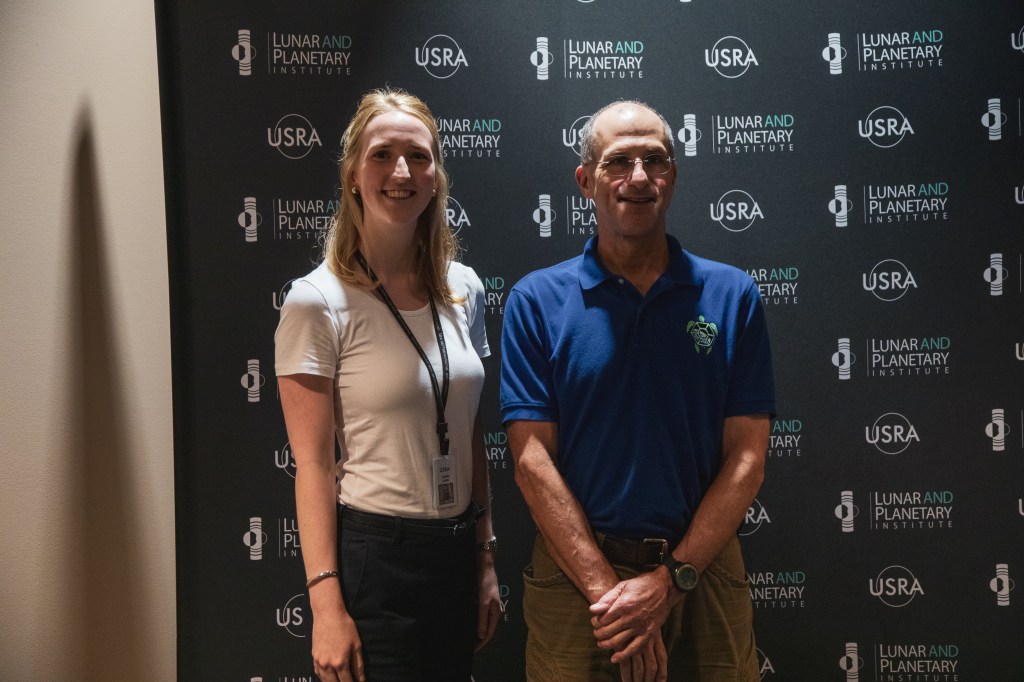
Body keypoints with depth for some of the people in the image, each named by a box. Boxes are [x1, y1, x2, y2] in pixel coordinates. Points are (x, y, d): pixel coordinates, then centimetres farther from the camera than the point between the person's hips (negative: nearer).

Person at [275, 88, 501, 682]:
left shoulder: (463, 289, 4)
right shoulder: (318, 302, -12)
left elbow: (470, 437, 9)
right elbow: (313, 464, -12)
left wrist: (486, 559, 10)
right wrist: (326, 603, -14)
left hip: (457, 550, 5)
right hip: (373, 555, -5)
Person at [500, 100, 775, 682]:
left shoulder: (733, 296, 0)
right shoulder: (536, 301, -2)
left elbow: (746, 459, -3)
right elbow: (533, 459, -7)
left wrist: (671, 579, -11)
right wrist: (605, 588, -14)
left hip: (702, 573, 1)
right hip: (575, 574, -1)